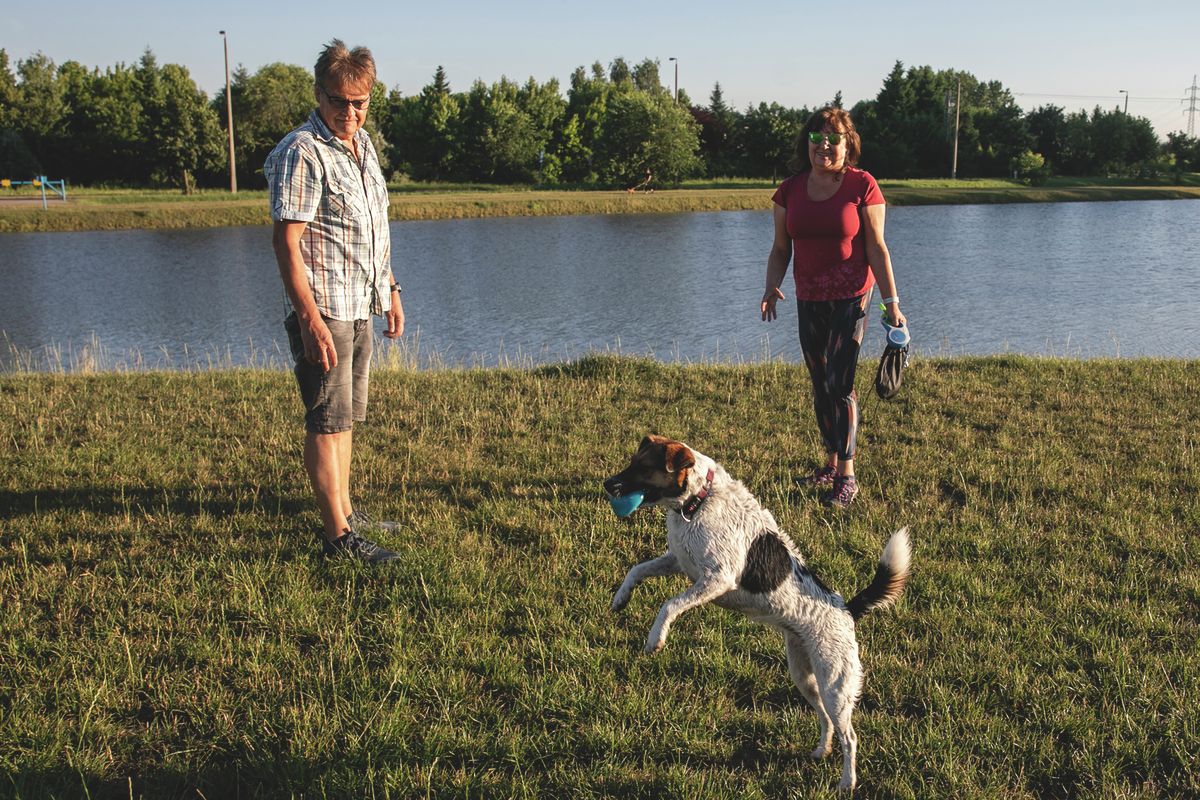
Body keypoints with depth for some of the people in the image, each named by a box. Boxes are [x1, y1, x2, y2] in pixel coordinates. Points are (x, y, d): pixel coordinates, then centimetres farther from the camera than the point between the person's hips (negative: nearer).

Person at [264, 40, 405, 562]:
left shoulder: (362, 144, 13)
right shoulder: (303, 153, -14)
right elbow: (286, 241, -19)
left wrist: (390, 289, 21)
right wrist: (310, 318, -24)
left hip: (360, 305, 9)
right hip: (323, 310, -9)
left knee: (345, 415, 16)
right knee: (327, 419, -6)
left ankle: (345, 513, 26)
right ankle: (337, 535, -2)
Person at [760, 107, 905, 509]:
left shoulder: (862, 186, -7)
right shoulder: (790, 190, 4)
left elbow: (876, 249, -5)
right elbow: (780, 249, 9)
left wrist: (891, 301, -7)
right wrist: (772, 286, -9)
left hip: (850, 298, -5)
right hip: (809, 301, 5)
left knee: (841, 384, -9)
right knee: (820, 385, 12)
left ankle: (847, 475, 0)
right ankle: (830, 462, 26)